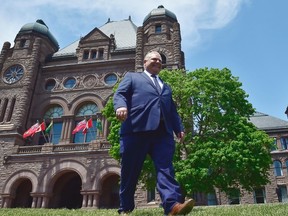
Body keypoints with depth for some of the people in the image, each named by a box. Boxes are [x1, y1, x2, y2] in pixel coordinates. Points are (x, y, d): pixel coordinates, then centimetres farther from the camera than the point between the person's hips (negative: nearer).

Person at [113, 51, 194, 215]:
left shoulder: (166, 87, 35)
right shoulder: (132, 77, 22)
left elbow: (172, 110, 28)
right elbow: (120, 94, 7)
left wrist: (179, 128, 12)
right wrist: (121, 106, -17)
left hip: (163, 131, 4)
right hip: (136, 129, -3)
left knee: (165, 168, -13)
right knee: (130, 171, 0)